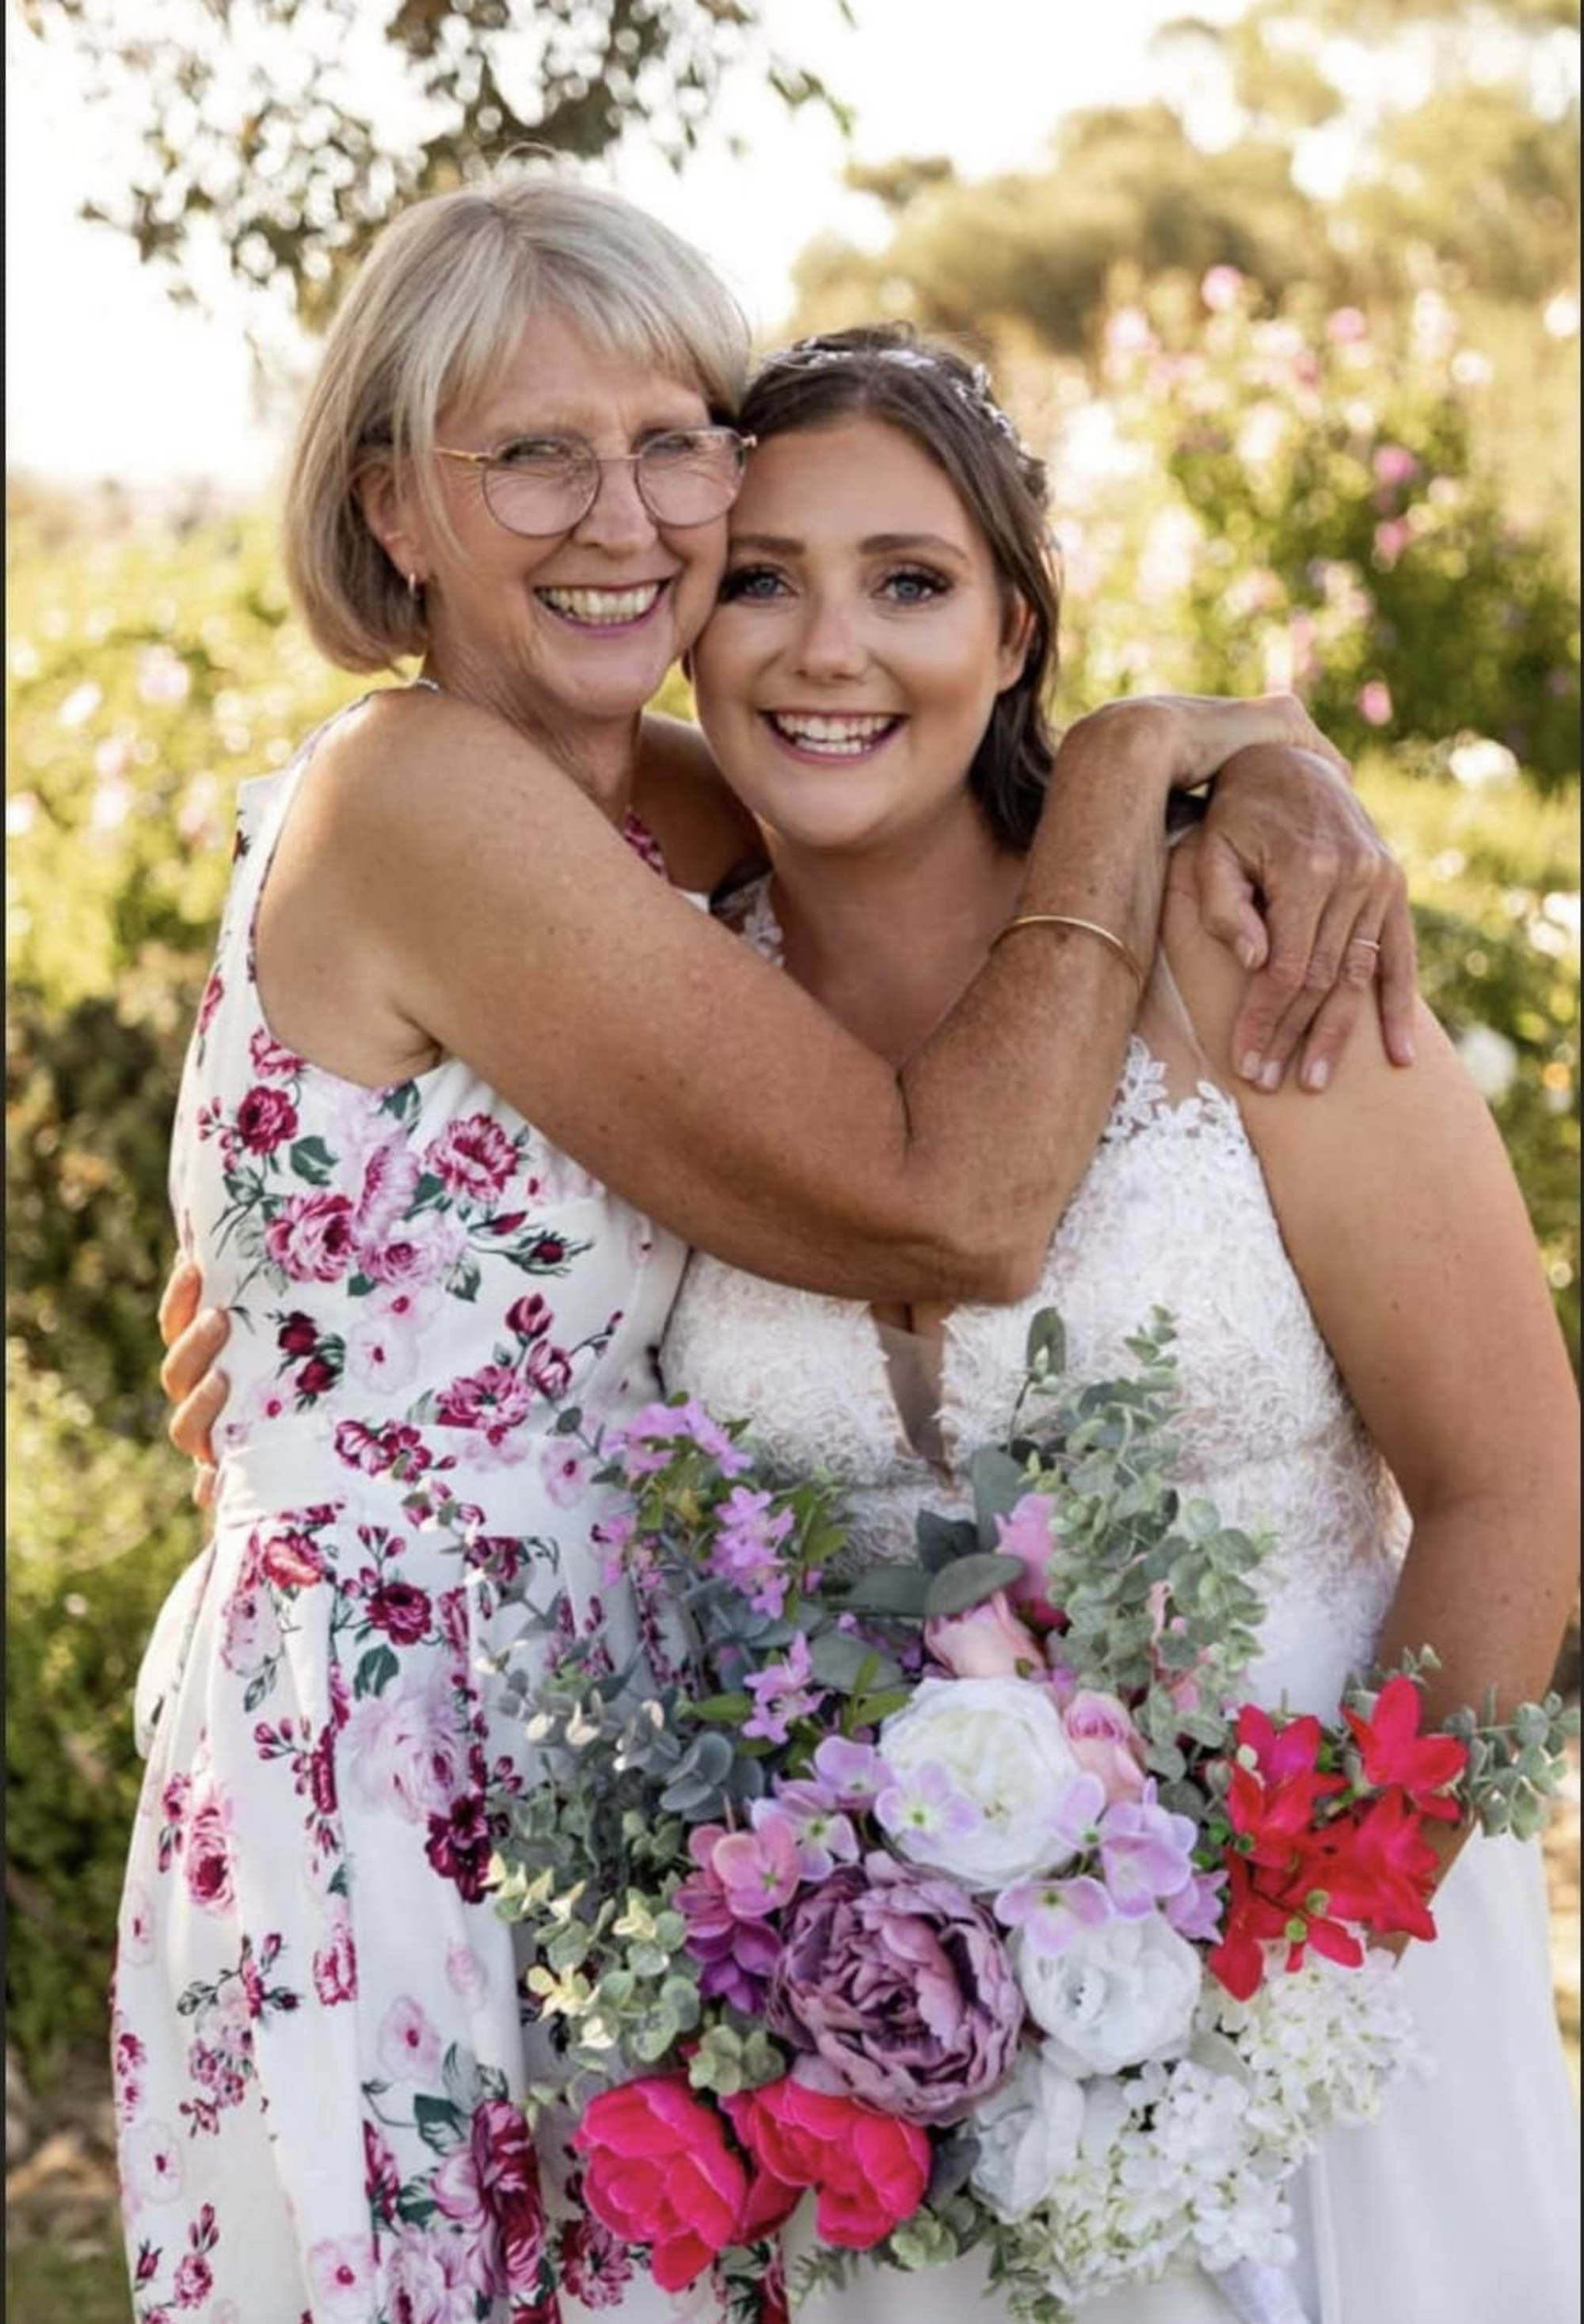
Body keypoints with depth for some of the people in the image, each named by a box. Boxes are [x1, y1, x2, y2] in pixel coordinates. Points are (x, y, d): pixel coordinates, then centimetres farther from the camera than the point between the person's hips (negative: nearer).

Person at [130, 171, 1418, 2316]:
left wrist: (1269, 772, -6)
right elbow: (958, 1211, -22)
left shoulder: (678, 813, 7)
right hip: (398, 1790, -8)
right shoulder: (417, 795, -18)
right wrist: (1131, 772, -11)